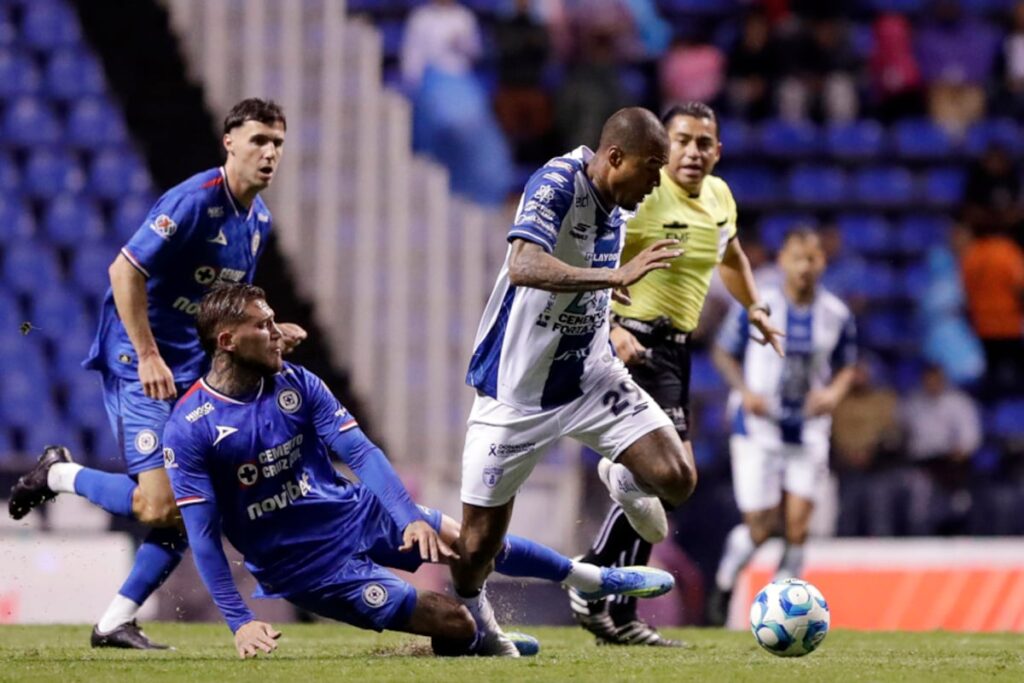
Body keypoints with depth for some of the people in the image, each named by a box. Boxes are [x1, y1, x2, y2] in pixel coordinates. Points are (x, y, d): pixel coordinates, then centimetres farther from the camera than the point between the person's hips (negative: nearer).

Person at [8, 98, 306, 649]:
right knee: (158, 506, -17)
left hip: (192, 371, 9)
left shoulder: (258, 220, 10)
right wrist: (148, 356, -23)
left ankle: (116, 622, 10)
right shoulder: (194, 202, -18)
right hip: (139, 363, -9)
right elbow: (125, 270, -21)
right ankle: (58, 474, 8)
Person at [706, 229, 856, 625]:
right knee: (760, 528, -4)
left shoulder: (837, 316, 2)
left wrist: (835, 392, -7)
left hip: (809, 429, 2)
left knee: (797, 527, -8)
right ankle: (724, 585, 24)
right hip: (758, 429, -2)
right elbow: (724, 354, 4)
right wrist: (744, 390, -12)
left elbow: (846, 366, 14)